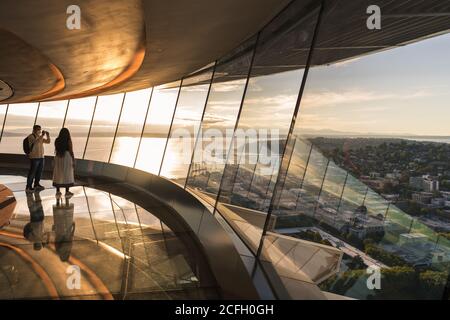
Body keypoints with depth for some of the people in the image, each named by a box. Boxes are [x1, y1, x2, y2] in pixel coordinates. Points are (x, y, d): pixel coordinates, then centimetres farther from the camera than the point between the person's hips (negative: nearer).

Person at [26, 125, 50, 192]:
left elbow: (48, 141, 13)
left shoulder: (40, 136, 13)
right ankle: (28, 187, -1)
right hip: (34, 157, -8)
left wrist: (48, 135, -3)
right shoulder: (31, 136, -10)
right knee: (32, 172, -6)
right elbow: (36, 142, -27)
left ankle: (36, 185, 23)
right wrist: (42, 135, -28)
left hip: (41, 157, 8)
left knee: (39, 171, 12)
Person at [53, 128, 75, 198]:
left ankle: (58, 191, 12)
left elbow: (56, 150, 4)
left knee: (58, 174, 10)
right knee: (67, 175, 2)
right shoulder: (68, 140, -8)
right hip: (67, 156, -4)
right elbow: (71, 151, -11)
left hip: (58, 157, 4)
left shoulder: (57, 140, 3)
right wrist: (73, 160, -6)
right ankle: (67, 192, 4)